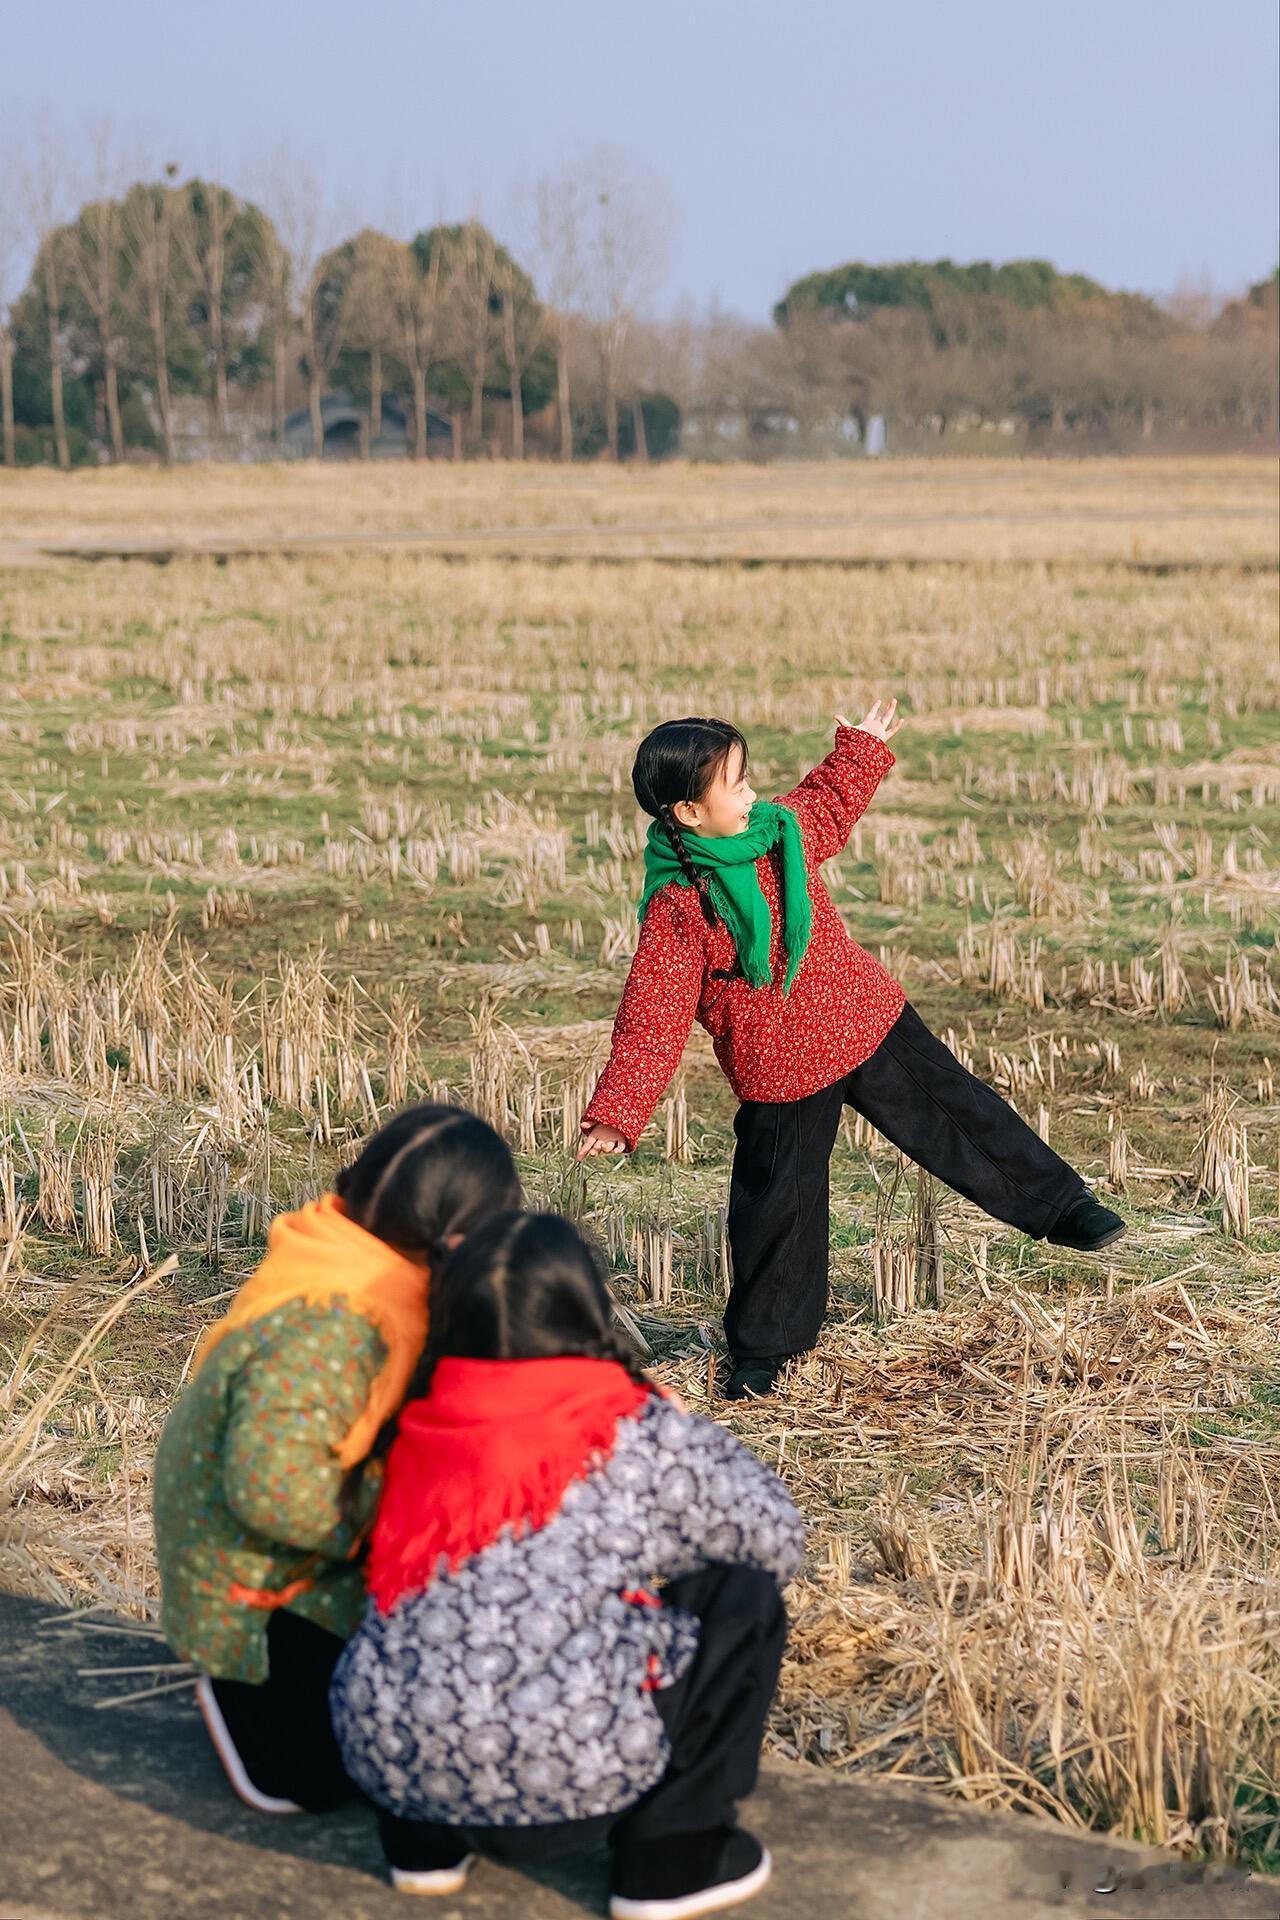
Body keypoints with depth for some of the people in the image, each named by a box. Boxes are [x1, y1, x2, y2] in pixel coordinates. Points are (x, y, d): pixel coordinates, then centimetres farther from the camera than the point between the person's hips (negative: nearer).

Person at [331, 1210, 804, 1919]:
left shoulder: (424, 1435, 6)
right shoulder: (645, 1437, -5)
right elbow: (777, 1540, 8)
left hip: (384, 1759, 5)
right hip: (559, 1780, -5)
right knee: (743, 1595, 10)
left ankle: (423, 1840, 28)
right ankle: (671, 1855, 13)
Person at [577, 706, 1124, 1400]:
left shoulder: (781, 827, -3)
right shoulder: (676, 909, -21)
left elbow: (829, 806, 24)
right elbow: (652, 1022, -21)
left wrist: (862, 747, 27)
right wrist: (616, 1113, -28)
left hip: (867, 1023, 5)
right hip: (781, 1072, -5)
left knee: (956, 1115, 11)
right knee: (778, 1208, 6)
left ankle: (1060, 1207, 28)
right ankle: (762, 1346, 26)